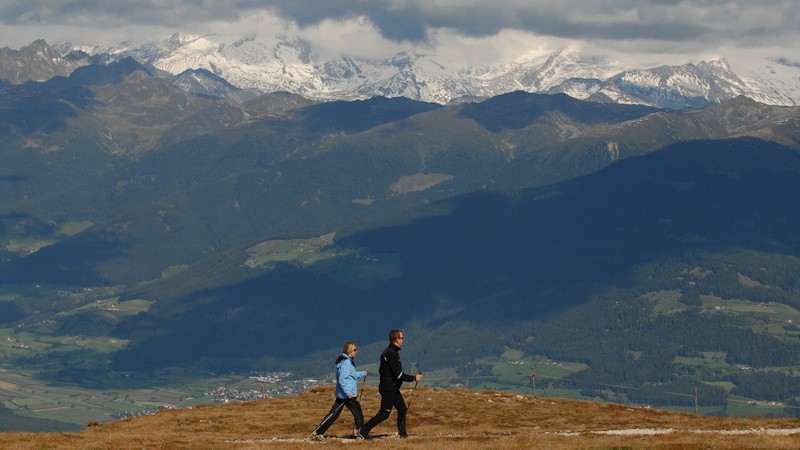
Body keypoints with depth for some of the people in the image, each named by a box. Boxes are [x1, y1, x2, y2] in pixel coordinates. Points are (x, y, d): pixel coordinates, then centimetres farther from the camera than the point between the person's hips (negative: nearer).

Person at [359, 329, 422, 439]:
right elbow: (399, 375, -23)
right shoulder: (391, 354, -21)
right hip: (389, 389, -10)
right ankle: (364, 431, -3)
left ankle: (402, 432, 19)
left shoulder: (389, 352, 12)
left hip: (392, 388, 10)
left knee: (402, 409, 13)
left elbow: (381, 370, 19)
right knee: (384, 413, -6)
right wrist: (414, 378, -13)